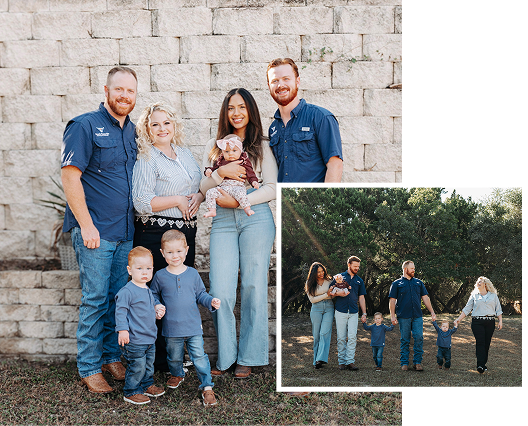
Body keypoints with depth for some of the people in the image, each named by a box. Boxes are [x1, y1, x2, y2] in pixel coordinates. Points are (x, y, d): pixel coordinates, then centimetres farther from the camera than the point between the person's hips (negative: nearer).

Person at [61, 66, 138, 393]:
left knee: (120, 297, 12)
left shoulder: (131, 130, 13)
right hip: (95, 230, -6)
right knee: (95, 299, -1)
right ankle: (89, 367, 13)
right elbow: (70, 176, -12)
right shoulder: (85, 126, -7)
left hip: (126, 230, 6)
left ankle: (112, 357, 27)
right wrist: (87, 225, -16)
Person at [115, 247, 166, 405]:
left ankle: (147, 385, 39)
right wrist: (122, 330, -25)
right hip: (134, 340, -9)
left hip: (150, 338, 9)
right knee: (137, 367, -1)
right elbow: (120, 311, -19)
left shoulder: (147, 291, 11)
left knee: (149, 365, 21)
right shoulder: (127, 291, -18)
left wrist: (156, 311, 10)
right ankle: (131, 392, 16)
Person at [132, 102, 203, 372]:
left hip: (187, 231, 7)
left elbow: (201, 184, 22)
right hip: (156, 235, -7)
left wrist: (199, 196, -1)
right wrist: (178, 200, -14)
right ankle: (160, 360, 12)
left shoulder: (184, 153, 14)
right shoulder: (146, 159, -8)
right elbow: (142, 203, -17)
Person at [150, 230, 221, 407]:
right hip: (171, 328, 1)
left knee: (199, 356, -2)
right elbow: (154, 295, 12)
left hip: (193, 326, 0)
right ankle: (177, 374, 47)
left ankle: (207, 387, 8)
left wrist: (211, 302, -8)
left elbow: (200, 294, 9)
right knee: (174, 356, 18)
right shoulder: (160, 276, -3)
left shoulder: (192, 273, 0)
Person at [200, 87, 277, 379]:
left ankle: (247, 357, 11)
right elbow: (204, 188, 11)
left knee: (253, 287, 0)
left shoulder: (262, 146, 11)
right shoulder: (214, 146, 18)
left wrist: (239, 201, -9)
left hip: (256, 217, -1)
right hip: (223, 221, 2)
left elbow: (273, 188, 2)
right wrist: (221, 172, -8)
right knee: (220, 291, -6)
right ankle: (226, 355, 9)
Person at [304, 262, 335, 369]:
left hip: (329, 308, 0)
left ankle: (321, 359, -22)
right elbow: (312, 299, -1)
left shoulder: (329, 281, 7)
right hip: (316, 309, 0)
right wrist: (326, 295, -10)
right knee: (317, 335, 0)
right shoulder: (310, 284, 5)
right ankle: (316, 360, 5)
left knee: (324, 333, -14)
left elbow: (333, 296, 14)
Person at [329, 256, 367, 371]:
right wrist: (338, 293, -14)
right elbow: (330, 291, 7)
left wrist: (364, 313, 11)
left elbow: (361, 298, 17)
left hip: (353, 313, 2)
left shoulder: (359, 281, 15)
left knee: (352, 337, -7)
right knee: (341, 338, 0)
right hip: (340, 312, -2)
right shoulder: (339, 277, 6)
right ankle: (342, 362, 7)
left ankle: (350, 361, -4)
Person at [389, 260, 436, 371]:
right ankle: (404, 363, 10)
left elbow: (425, 298, 16)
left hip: (417, 316, 3)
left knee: (419, 338, -6)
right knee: (405, 340, 2)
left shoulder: (418, 282, 17)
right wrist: (392, 316, -6)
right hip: (404, 316, -2)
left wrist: (432, 312, 9)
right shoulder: (397, 284, 6)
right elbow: (392, 300, 2)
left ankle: (417, 362, 4)